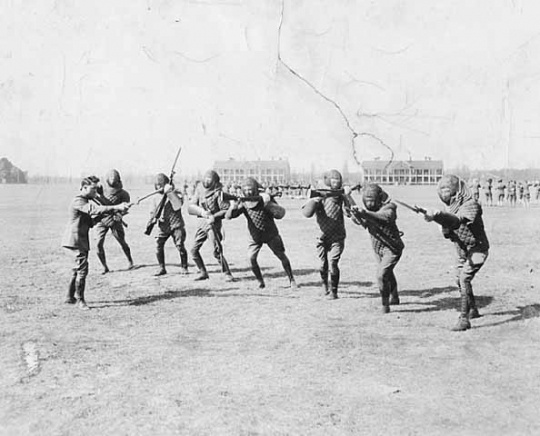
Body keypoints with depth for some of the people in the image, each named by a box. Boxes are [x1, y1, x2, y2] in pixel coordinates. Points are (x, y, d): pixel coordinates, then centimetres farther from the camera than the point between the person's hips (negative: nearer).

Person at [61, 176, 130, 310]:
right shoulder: (78, 201, -15)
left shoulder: (86, 201, 16)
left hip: (81, 240, 10)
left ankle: (70, 297, 25)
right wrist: (116, 208, -37)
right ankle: (80, 300, -5)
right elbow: (94, 210, -32)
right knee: (82, 269, -11)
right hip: (75, 240, -10)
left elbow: (91, 221, 13)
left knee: (78, 269, 15)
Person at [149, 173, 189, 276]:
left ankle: (184, 267, 9)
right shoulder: (156, 197, 12)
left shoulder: (175, 193, -2)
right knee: (158, 245, -8)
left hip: (176, 225, -4)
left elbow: (178, 205, -21)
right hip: (163, 226, 4)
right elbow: (153, 212, 17)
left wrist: (169, 192, -24)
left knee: (180, 246, -9)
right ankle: (162, 268, 5)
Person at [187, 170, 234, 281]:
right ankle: (203, 272, 22)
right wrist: (202, 211, -18)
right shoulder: (199, 192, 7)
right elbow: (190, 207, 0)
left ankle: (227, 274, 0)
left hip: (214, 223, -6)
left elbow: (226, 210, -12)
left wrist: (214, 216, -25)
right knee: (194, 250, 7)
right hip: (203, 222, 6)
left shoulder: (218, 193, -10)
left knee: (217, 251, -13)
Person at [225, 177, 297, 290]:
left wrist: (268, 204, -43)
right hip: (255, 237, 1)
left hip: (271, 235, -1)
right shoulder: (243, 203, -16)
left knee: (282, 256, 2)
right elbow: (228, 216, -25)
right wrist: (232, 208, -47)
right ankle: (260, 282, 6)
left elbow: (280, 214, -28)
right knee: (251, 258, -14)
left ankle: (291, 280, 20)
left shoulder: (265, 199, -21)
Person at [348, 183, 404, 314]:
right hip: (377, 249, 7)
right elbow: (358, 221, -18)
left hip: (392, 249, -7)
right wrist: (355, 212, -40)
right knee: (388, 274, 26)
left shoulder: (388, 207, -21)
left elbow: (387, 217, -43)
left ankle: (385, 305, -4)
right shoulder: (365, 209, -3)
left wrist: (365, 213, -54)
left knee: (381, 276, -20)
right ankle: (394, 298, 49)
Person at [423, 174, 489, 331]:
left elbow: (457, 221, -42)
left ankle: (464, 319, -21)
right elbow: (448, 234, 4)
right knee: (459, 280, 20)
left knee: (464, 279, -23)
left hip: (477, 249, -9)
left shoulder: (471, 205, -23)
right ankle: (473, 310, 42)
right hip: (463, 251, 9)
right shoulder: (449, 207, 2)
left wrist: (437, 215, -56)